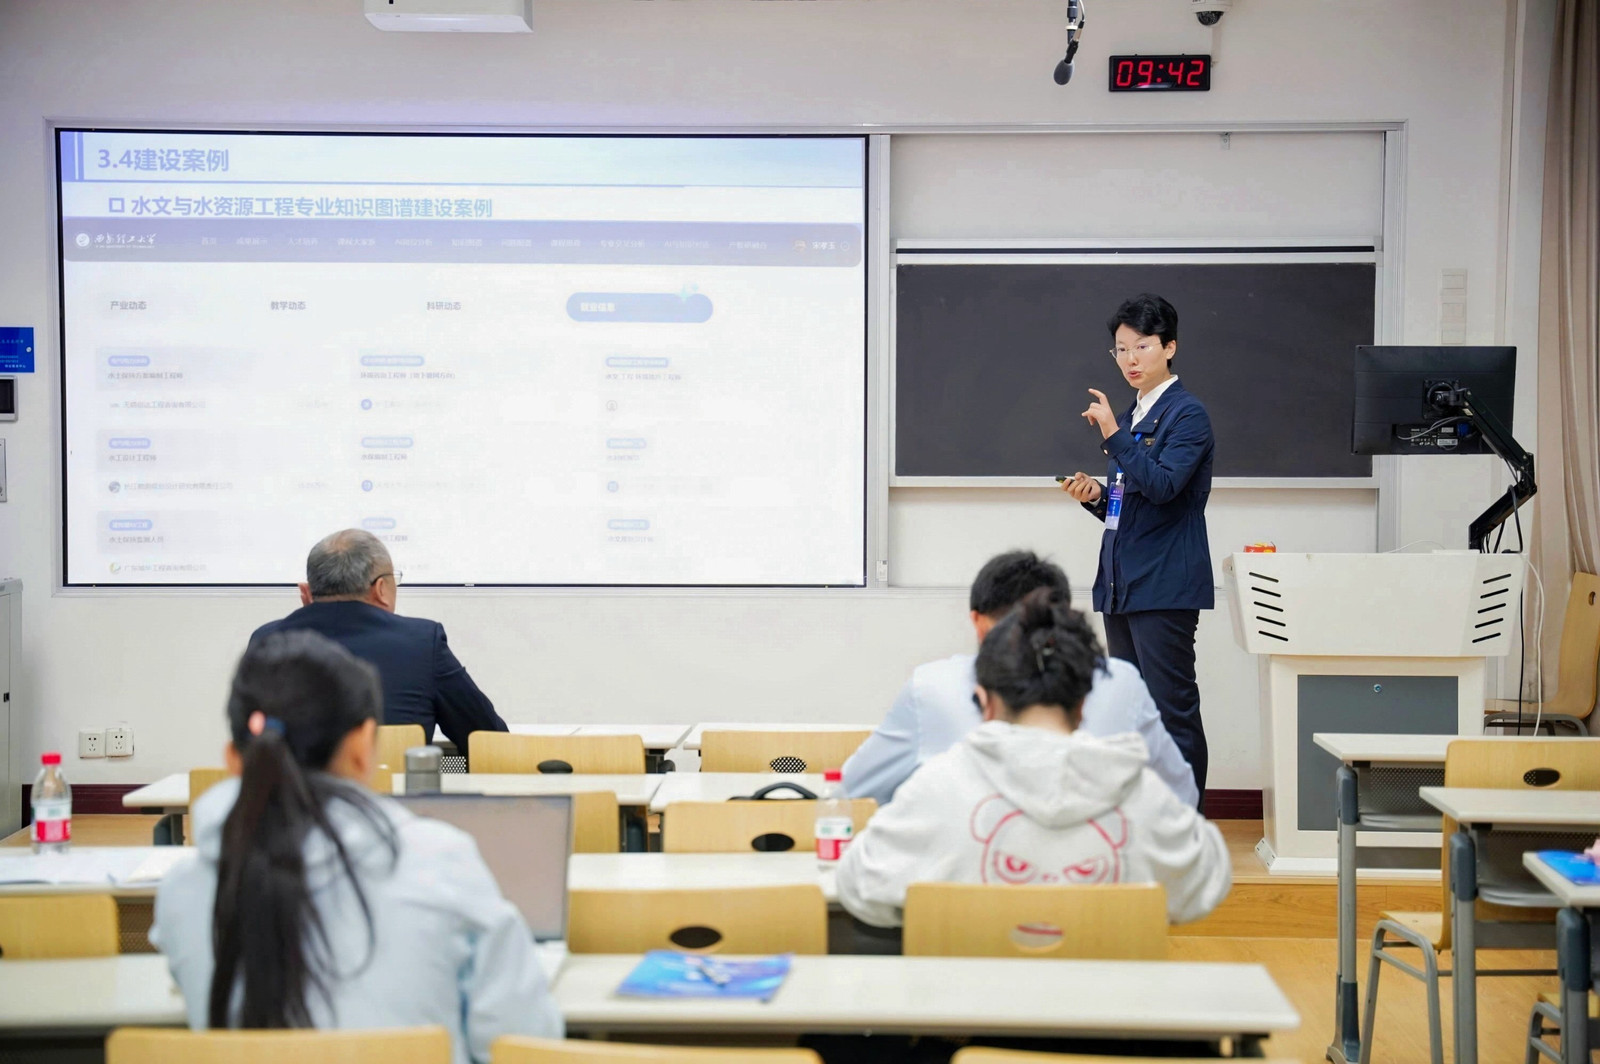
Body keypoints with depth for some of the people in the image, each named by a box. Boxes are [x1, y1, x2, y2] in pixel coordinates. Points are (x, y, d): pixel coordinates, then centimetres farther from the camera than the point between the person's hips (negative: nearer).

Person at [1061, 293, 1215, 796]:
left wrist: (1113, 434, -22)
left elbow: (1162, 486, -20)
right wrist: (1094, 495, 3)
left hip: (1164, 585, -9)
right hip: (1123, 585, 9)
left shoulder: (1187, 413, -7)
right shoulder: (1131, 416, 18)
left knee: (1173, 711, -7)